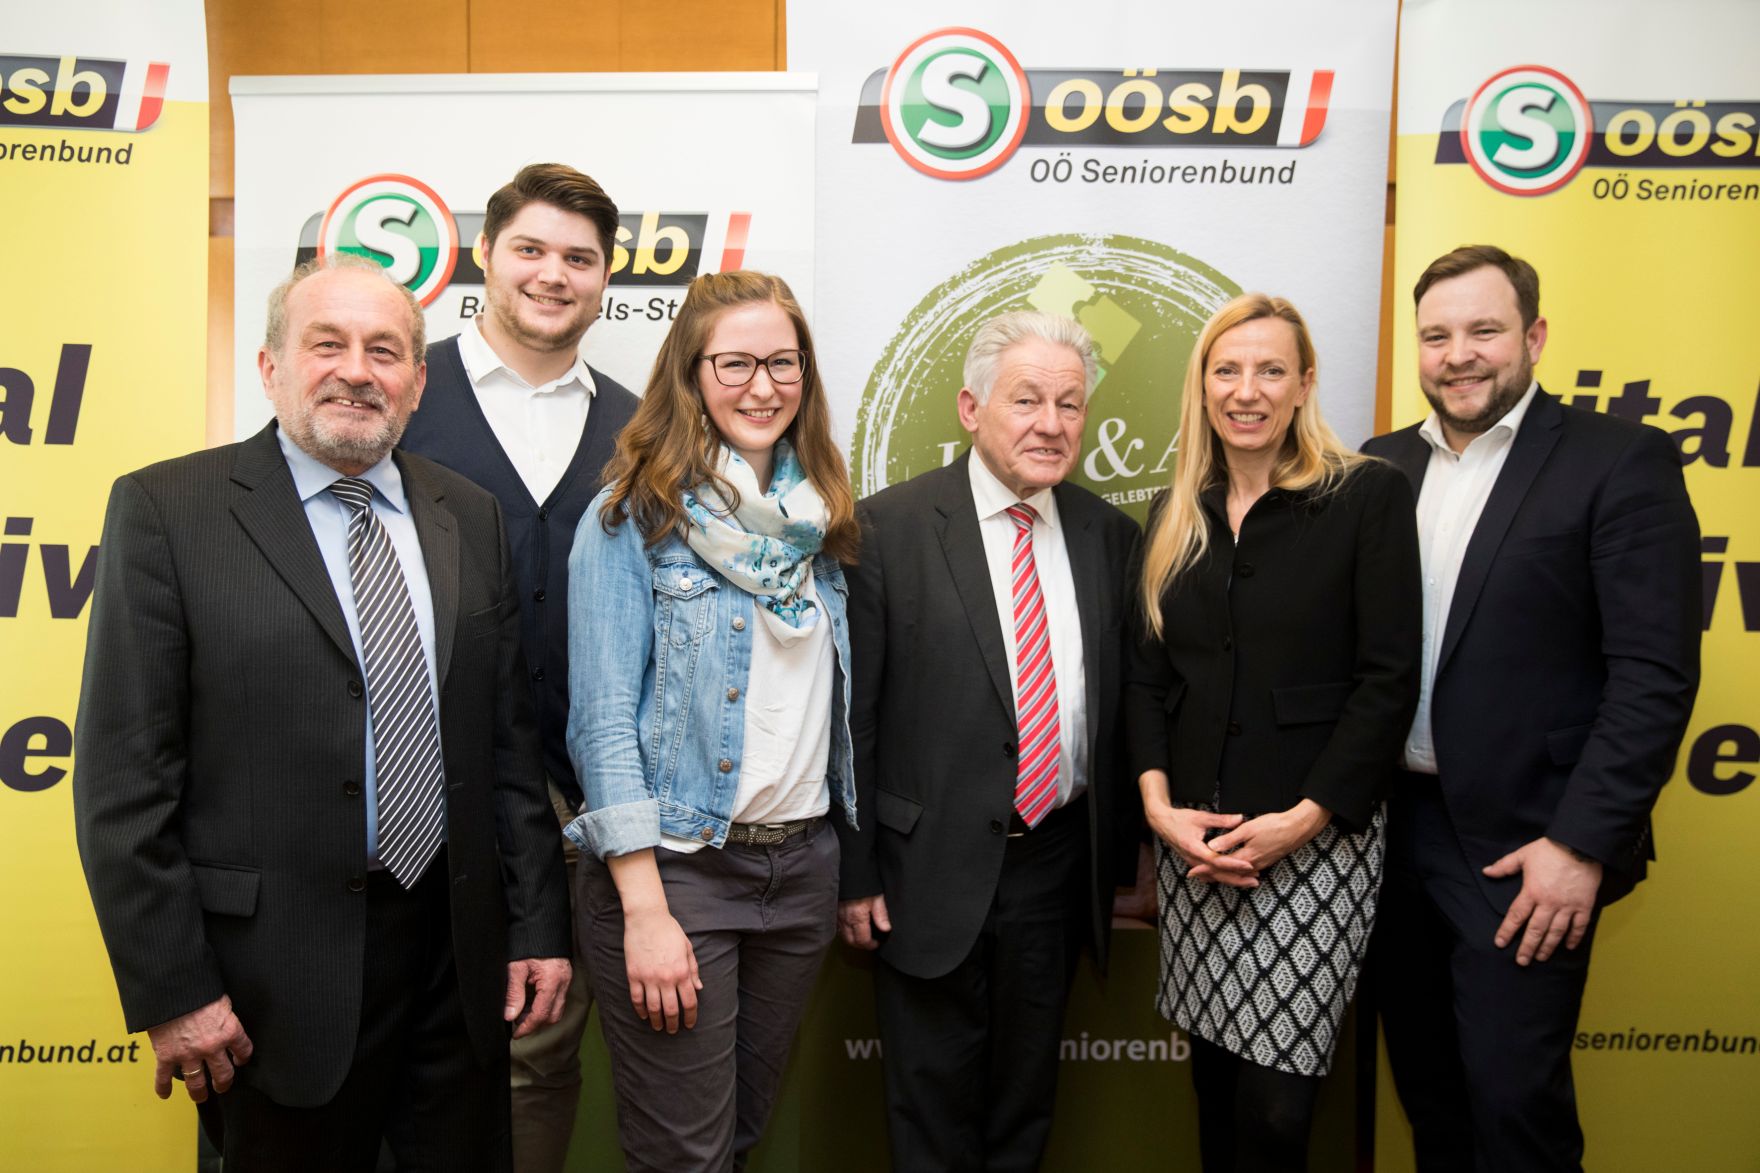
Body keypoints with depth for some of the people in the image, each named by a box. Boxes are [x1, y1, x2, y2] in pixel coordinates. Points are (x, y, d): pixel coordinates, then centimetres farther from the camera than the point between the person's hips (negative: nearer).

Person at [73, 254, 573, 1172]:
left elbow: (509, 738, 7)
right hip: (282, 973, -3)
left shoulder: (471, 517, 5)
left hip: (462, 958, 4)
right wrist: (171, 988, -10)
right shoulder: (166, 510, -6)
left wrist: (538, 925, 5)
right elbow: (124, 775, -8)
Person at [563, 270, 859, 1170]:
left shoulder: (818, 518, 9)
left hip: (804, 864, 6)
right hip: (674, 866, -5)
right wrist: (647, 912, -18)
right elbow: (603, 719, -13)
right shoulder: (634, 515, -8)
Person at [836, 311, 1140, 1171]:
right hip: (933, 867, -4)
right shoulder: (887, 528, -10)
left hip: (1059, 862, 4)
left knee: (1027, 1100, 22)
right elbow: (853, 713, -9)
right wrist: (854, 875, -8)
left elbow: (1121, 702, 8)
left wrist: (1120, 855, 9)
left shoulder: (1108, 534, 3)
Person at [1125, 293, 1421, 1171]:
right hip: (1192, 840, 4)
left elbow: (1388, 680, -8)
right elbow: (1147, 676, 10)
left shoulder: (1369, 496, -4)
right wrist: (1158, 803, -4)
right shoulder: (1174, 515, 10)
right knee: (1213, 1078, 12)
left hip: (1317, 837, -4)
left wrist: (1303, 820, -14)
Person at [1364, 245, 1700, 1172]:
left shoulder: (1620, 462, -7)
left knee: (1512, 1096, 4)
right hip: (1393, 826, 5)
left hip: (1520, 846, -5)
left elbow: (1655, 675, -12)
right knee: (1423, 1080, 18)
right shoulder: (1381, 466, 7)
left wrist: (1581, 843, -16)